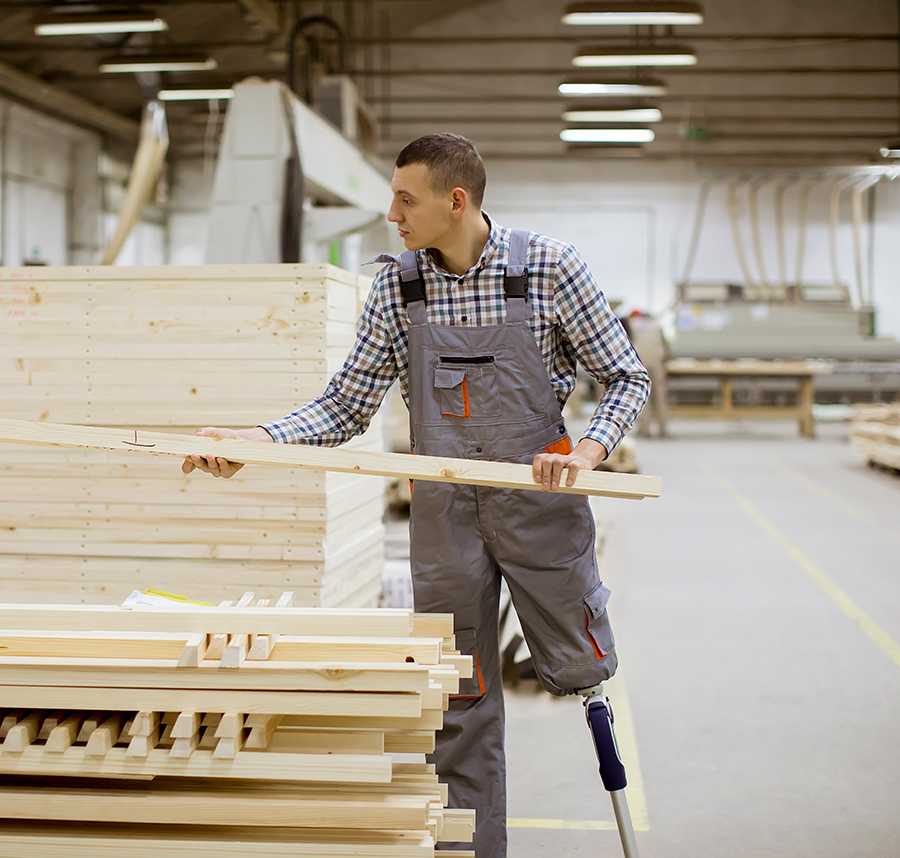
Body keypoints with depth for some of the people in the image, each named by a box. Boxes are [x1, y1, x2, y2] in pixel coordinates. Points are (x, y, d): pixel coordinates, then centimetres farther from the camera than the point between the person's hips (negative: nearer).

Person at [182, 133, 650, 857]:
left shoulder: (550, 267, -10)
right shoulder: (397, 286, -1)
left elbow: (627, 377, -3)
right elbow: (346, 407, 0)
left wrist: (590, 449, -21)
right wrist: (253, 440, -14)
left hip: (540, 500, -2)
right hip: (444, 514, 2)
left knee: (576, 673, 9)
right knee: (462, 700, 9)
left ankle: (584, 600, 41)